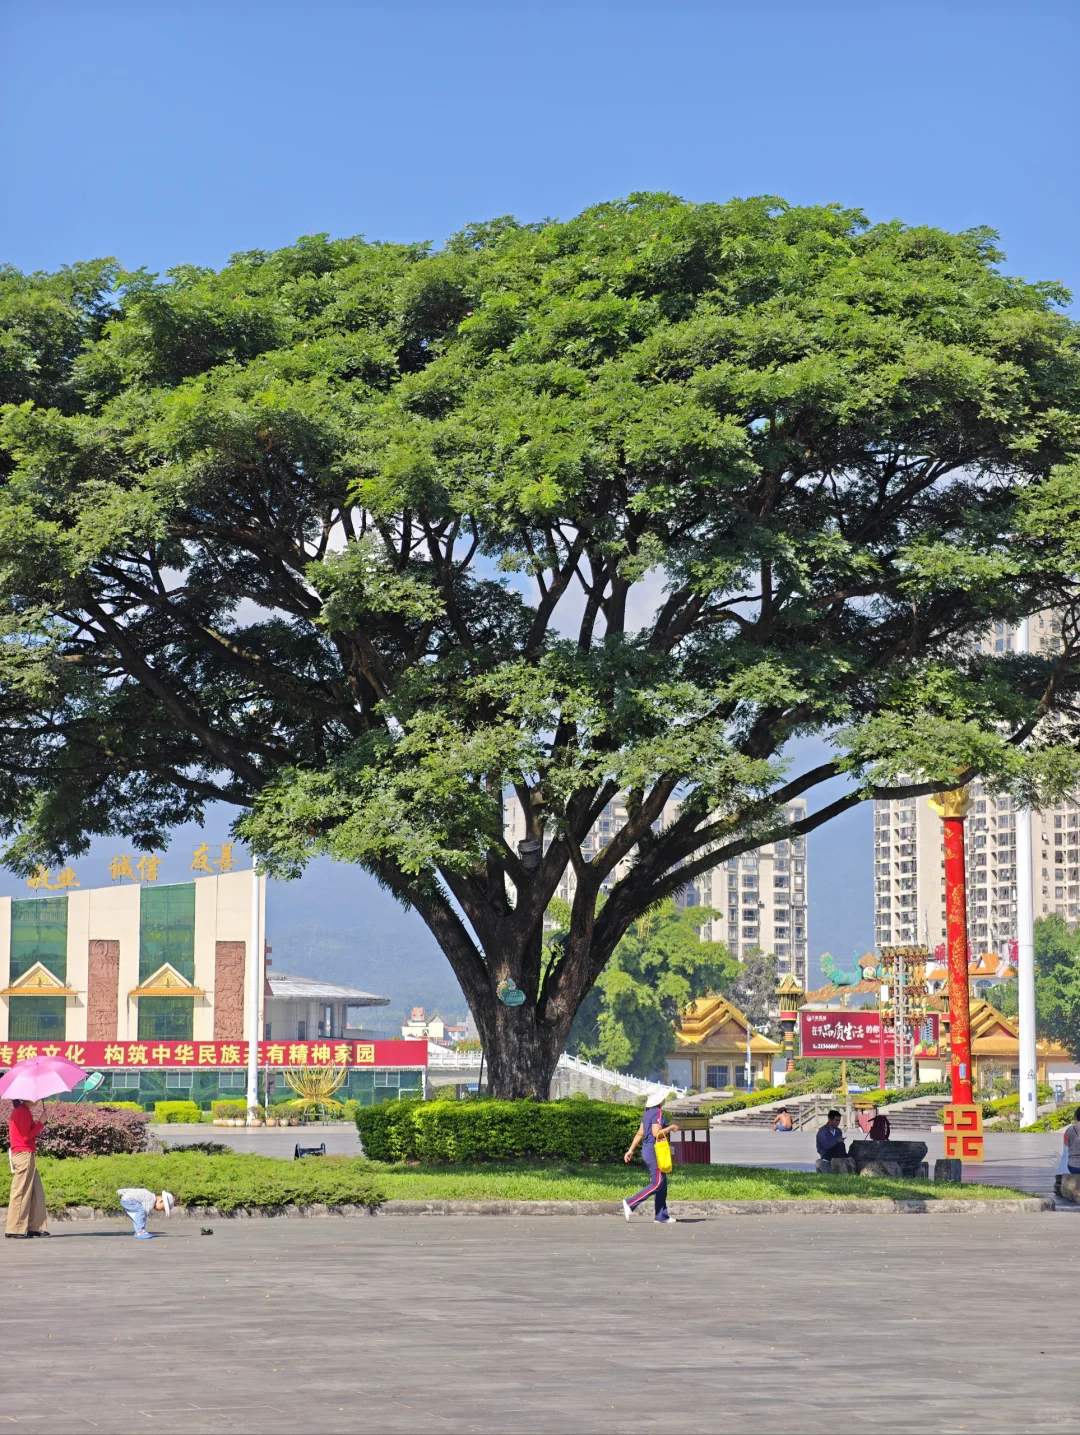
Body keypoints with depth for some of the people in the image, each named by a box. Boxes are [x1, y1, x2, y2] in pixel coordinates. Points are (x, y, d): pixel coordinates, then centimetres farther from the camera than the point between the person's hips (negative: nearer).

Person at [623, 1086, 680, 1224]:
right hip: (654, 1151, -10)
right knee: (657, 1183, -9)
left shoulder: (648, 1112, 14)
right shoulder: (658, 1113, -15)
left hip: (647, 1150, 10)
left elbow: (640, 1133, 16)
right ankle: (630, 1204, -12)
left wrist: (631, 1150, 17)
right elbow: (656, 1133, -24)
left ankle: (661, 1216, 9)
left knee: (662, 1183, 10)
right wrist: (670, 1128, -10)